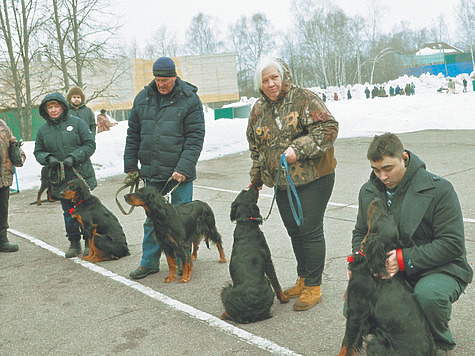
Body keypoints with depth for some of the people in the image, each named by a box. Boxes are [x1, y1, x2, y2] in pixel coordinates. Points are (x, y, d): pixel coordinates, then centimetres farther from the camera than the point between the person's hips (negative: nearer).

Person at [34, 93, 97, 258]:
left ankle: (89, 242, 14)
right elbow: (38, 152, 14)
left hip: (82, 176, -3)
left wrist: (74, 157, -15)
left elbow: (90, 144, -4)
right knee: (68, 212, 9)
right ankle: (74, 243, 21)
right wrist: (48, 158, -8)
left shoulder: (76, 122, -2)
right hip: (60, 179, 3)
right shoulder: (43, 130, 7)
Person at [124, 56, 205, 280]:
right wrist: (130, 166, 11)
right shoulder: (143, 98, 7)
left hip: (180, 172, -4)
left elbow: (195, 138, -10)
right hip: (151, 171, 4)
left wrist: (184, 168, -18)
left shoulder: (189, 99, -6)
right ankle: (149, 262, 24)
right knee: (152, 218, 12)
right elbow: (133, 134, 14)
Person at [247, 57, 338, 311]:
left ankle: (313, 287, 8)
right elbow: (255, 146, 21)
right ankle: (303, 279, 29)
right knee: (294, 231, 13)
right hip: (281, 182, 6)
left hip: (313, 178, -6)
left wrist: (298, 149, -25)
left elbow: (328, 128, -17)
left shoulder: (304, 99, -10)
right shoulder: (259, 110, 10)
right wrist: (256, 176, 22)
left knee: (310, 231, -4)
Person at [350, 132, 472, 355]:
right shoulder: (368, 191, 4)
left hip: (438, 269, -4)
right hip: (389, 271, 5)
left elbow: (452, 243, -17)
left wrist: (404, 259, -26)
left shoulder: (439, 189, -14)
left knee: (428, 295, -38)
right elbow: (360, 233, 17)